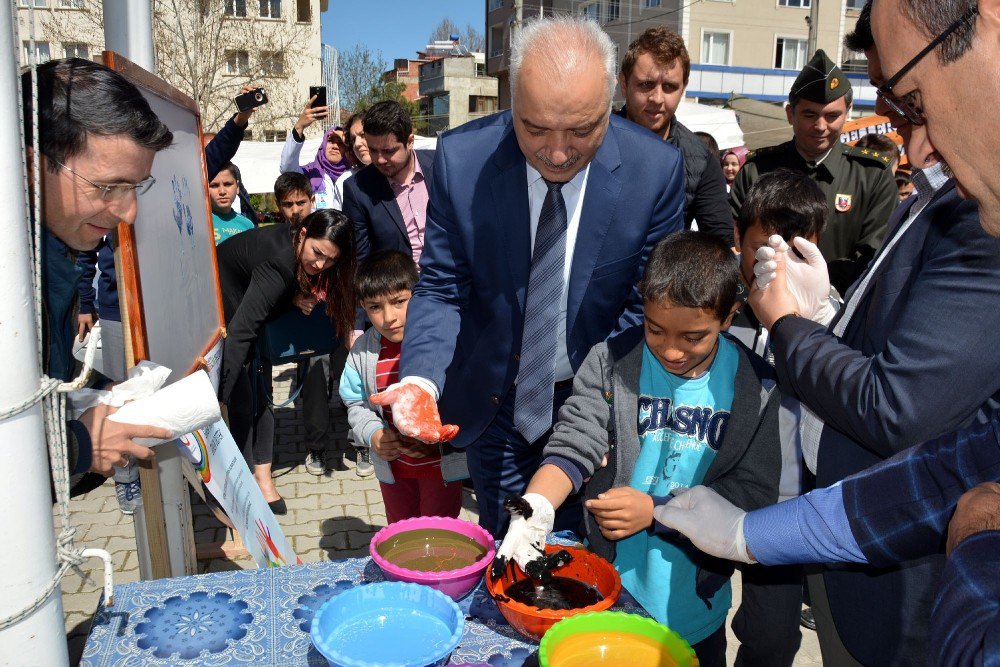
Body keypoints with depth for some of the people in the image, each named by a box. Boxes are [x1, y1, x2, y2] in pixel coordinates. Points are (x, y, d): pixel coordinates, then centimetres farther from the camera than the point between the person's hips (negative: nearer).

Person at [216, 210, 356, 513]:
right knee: (241, 400, -10)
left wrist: (296, 295, -16)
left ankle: (262, 477, 9)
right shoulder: (278, 263, -37)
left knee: (261, 392, 4)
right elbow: (240, 332, -44)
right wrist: (220, 395, -48)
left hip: (244, 308, 8)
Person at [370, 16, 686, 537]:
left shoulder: (657, 170, -18)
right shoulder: (461, 158, -18)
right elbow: (441, 289, -10)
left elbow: (647, 308, -9)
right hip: (494, 403, 1)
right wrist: (421, 380, -27)